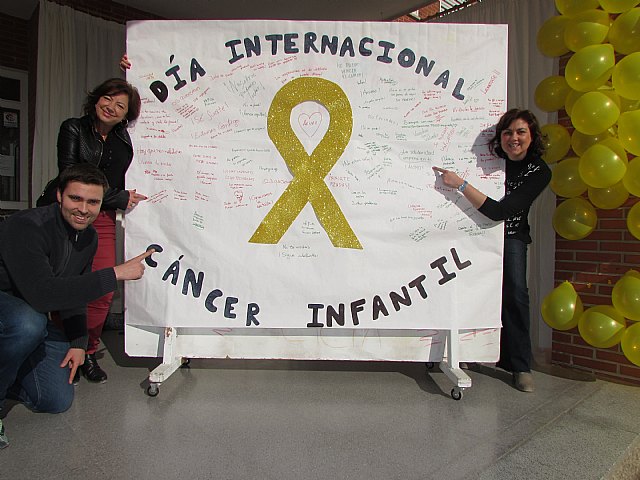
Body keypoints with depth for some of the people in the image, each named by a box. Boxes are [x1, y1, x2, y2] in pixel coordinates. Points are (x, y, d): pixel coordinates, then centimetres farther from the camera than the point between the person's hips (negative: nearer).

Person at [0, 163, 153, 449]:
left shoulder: (89, 237, -3)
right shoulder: (27, 227, -28)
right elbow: (42, 293, -40)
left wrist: (78, 342, -1)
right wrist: (115, 274, -37)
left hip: (36, 319, 7)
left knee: (58, 401, -2)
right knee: (29, 324, -41)